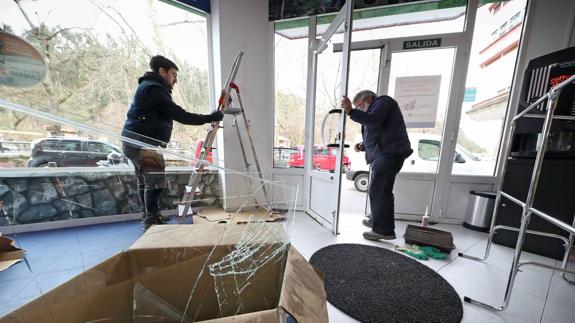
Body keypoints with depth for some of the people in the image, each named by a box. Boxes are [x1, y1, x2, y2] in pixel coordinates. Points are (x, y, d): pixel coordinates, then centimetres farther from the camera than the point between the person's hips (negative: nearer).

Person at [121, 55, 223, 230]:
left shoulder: (147, 86, 22)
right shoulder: (154, 88, -13)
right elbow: (180, 115, -21)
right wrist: (209, 118, -18)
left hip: (136, 142, 11)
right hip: (144, 143, -11)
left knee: (145, 182, 15)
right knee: (155, 183, -8)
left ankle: (149, 219, 27)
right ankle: (152, 221, 1)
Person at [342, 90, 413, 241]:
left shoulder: (382, 101, 2)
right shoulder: (375, 110, 30)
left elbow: (373, 119, -21)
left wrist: (351, 111, -28)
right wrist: (363, 146, 13)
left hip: (389, 153, -10)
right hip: (385, 154, 10)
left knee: (379, 191, -11)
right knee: (377, 191, 15)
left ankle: (384, 230, -3)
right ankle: (377, 221, 27)